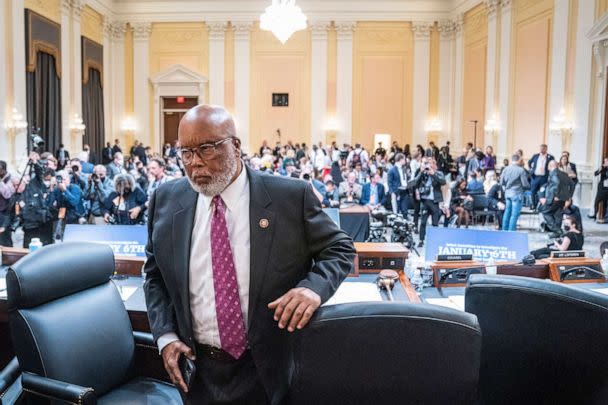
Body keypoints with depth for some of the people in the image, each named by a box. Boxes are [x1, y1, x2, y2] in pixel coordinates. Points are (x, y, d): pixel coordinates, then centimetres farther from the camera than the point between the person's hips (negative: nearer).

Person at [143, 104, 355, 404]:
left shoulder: (291, 197, -12)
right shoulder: (166, 201, -1)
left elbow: (340, 248, -3)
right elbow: (154, 275, 9)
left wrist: (313, 287, -23)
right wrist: (166, 336, -4)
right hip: (197, 370, 3)